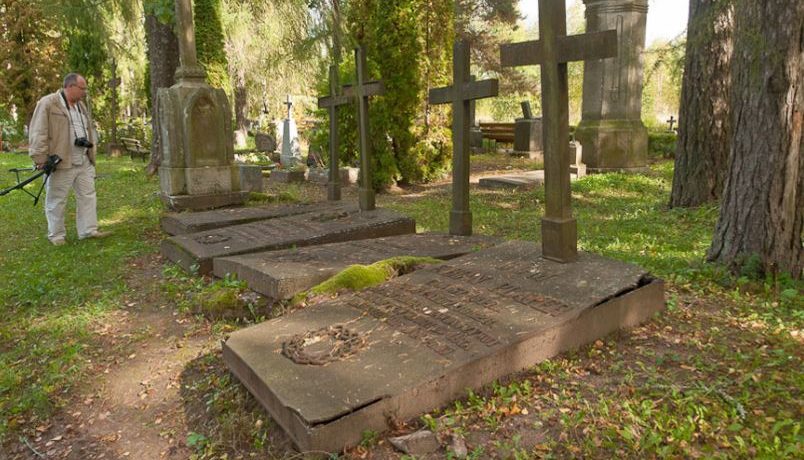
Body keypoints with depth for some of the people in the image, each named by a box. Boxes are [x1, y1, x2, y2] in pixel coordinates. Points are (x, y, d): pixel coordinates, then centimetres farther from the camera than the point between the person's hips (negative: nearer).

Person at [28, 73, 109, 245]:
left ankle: (89, 230, 15)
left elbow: (89, 129, 24)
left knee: (88, 196, 8)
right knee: (57, 200, 4)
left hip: (84, 162, 7)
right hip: (61, 163, -7)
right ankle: (56, 234, 14)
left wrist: (90, 150, 15)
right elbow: (38, 133, -13)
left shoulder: (81, 106, 14)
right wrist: (40, 158, -18)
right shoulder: (48, 104, -10)